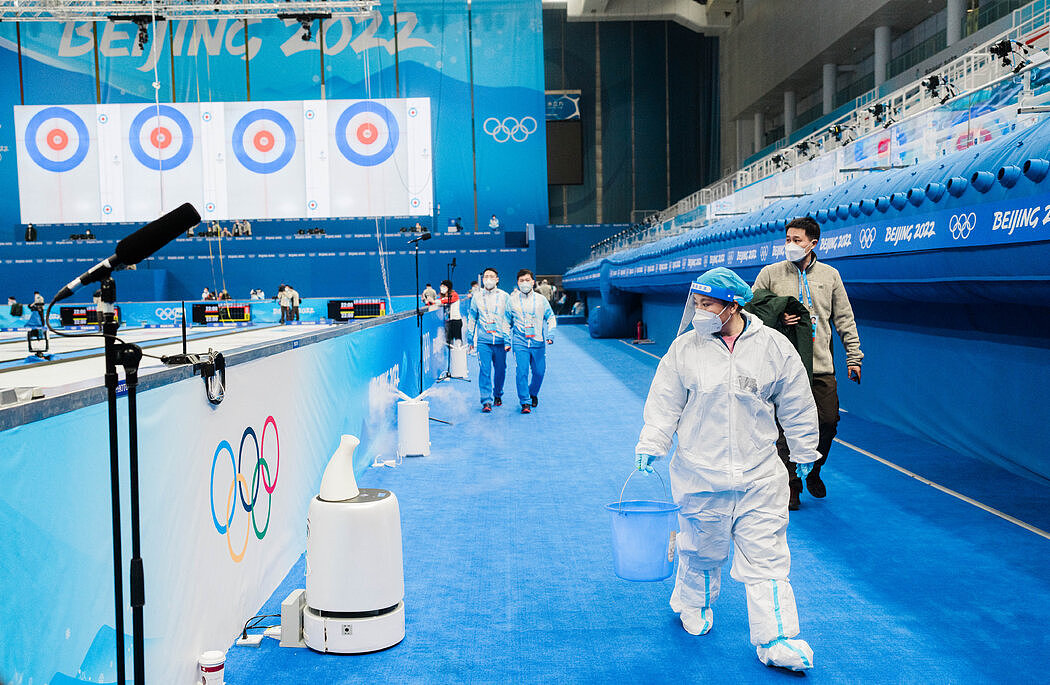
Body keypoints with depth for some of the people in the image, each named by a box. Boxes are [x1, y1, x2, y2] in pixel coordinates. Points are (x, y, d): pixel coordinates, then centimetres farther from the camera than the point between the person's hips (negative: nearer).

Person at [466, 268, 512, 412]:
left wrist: (508, 341, -3)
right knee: (484, 370, -9)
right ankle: (486, 401, -8)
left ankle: (497, 395, 32)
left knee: (500, 370, 10)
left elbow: (509, 320, 2)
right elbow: (471, 319, 13)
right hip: (483, 341, 0)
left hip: (500, 340, 0)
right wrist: (470, 339, 11)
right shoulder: (477, 298, 6)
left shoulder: (504, 297, 2)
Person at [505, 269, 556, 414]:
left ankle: (533, 393, 33)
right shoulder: (512, 300, 5)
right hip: (520, 343, -1)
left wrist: (550, 335, -1)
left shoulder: (541, 300, 7)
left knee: (539, 371, 5)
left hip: (538, 342, 1)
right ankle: (525, 402, -2)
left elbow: (551, 318, 12)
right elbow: (507, 322, 12)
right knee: (521, 371, -11)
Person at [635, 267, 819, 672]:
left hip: (759, 475, 0)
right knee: (701, 550, 13)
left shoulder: (774, 346, -3)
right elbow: (665, 402, 3)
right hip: (700, 474, 0)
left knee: (766, 559, 1)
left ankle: (775, 641, 7)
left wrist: (804, 452, 13)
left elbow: (796, 405, 7)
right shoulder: (684, 347, -3)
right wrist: (650, 445, -4)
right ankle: (694, 609, 39)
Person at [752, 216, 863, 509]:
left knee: (828, 422, 3)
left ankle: (813, 471, 29)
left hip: (821, 367, 2)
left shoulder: (830, 275, 8)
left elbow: (844, 319, 12)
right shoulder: (770, 273, 2)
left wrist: (853, 356, 8)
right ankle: (791, 485, 15)